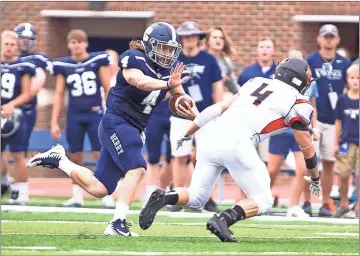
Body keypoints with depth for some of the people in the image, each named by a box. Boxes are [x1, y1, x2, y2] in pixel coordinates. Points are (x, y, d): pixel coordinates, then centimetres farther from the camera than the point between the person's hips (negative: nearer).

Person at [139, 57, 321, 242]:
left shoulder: (257, 83, 25)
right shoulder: (297, 103, 9)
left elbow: (218, 109, 25)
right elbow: (306, 146, 17)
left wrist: (187, 134, 34)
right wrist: (315, 178, 34)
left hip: (209, 136, 6)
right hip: (235, 143, -6)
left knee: (196, 197, 17)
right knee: (262, 201, 6)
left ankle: (163, 198, -12)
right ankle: (223, 219, -20)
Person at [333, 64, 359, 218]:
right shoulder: (343, 100, 2)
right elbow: (338, 122, 8)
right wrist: (336, 143, 7)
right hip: (347, 142, 2)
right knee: (343, 175, 5)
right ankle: (344, 204, 21)